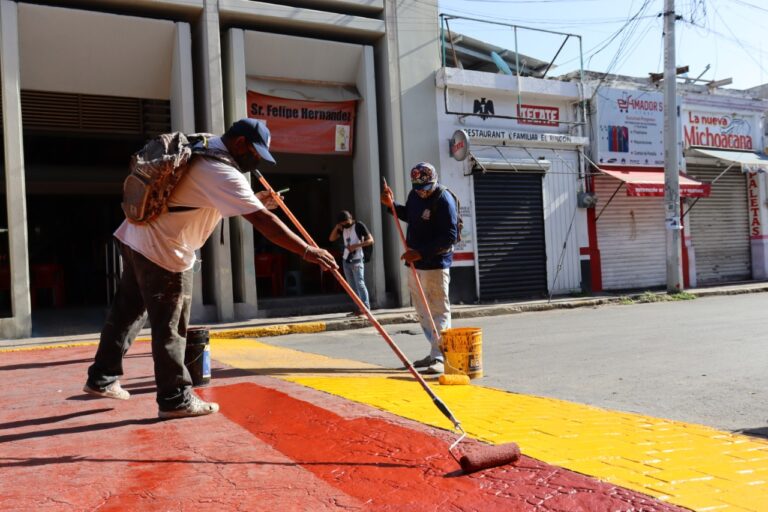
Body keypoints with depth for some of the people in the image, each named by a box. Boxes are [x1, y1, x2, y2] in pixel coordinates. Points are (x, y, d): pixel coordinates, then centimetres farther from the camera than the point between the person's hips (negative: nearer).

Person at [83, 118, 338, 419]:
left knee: (128, 313, 18)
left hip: (137, 238, 10)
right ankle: (175, 399, 9)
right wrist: (307, 251, -24)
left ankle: (102, 379, 30)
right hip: (163, 251, -10)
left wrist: (254, 200, 18)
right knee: (170, 327, -1)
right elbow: (262, 221, -26)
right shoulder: (221, 172, -21)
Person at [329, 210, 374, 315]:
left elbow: (370, 240, -12)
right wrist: (336, 227, -3)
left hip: (357, 260, -7)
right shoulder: (342, 228, 13)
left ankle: (366, 308, -15)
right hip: (346, 260, 7)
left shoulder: (359, 226, -7)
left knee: (360, 284, -13)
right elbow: (331, 238, 12)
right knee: (352, 286, 4)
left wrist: (356, 245, -22)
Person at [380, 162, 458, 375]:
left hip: (435, 264, -9)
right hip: (415, 263, 9)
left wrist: (421, 253, -25)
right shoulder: (415, 194, 7)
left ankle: (440, 358, -4)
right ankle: (435, 352, 27)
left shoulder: (444, 200, -18)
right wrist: (392, 204, 10)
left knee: (439, 311, -6)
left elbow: (450, 237, -22)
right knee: (422, 311, 15)